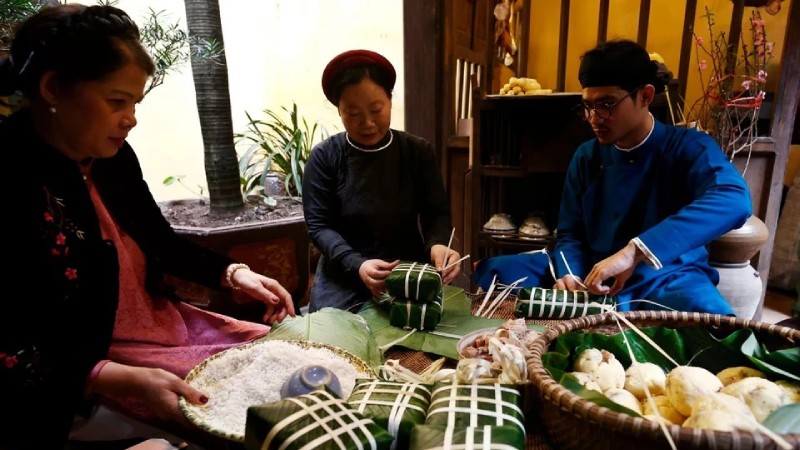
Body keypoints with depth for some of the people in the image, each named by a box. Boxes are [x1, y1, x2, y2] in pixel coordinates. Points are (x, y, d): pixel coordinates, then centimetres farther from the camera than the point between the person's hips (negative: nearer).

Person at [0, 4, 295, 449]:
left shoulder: (112, 156, -1)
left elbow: (163, 242, 12)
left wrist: (233, 273, -2)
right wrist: (122, 380, -32)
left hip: (165, 326, 7)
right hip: (81, 385, -7)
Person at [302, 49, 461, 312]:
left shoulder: (419, 152, 1)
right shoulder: (324, 157, -4)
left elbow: (437, 212, -1)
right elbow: (319, 225, -9)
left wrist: (437, 244, -25)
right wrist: (356, 265, -27)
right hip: (343, 276, -1)